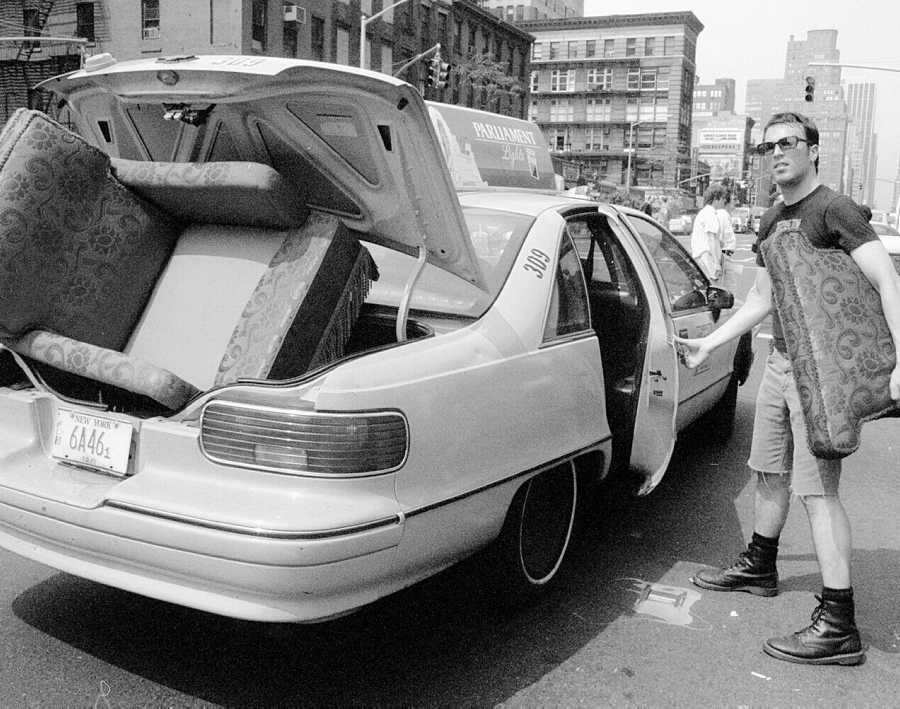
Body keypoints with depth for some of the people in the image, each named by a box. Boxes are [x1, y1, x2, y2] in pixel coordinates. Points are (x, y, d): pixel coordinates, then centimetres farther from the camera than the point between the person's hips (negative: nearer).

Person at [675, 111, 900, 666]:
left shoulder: (833, 209, -12)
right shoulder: (773, 222, 14)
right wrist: (709, 344, 18)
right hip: (780, 361, 8)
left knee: (818, 489, -9)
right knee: (770, 472, 19)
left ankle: (839, 625, -2)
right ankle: (759, 567, 38)